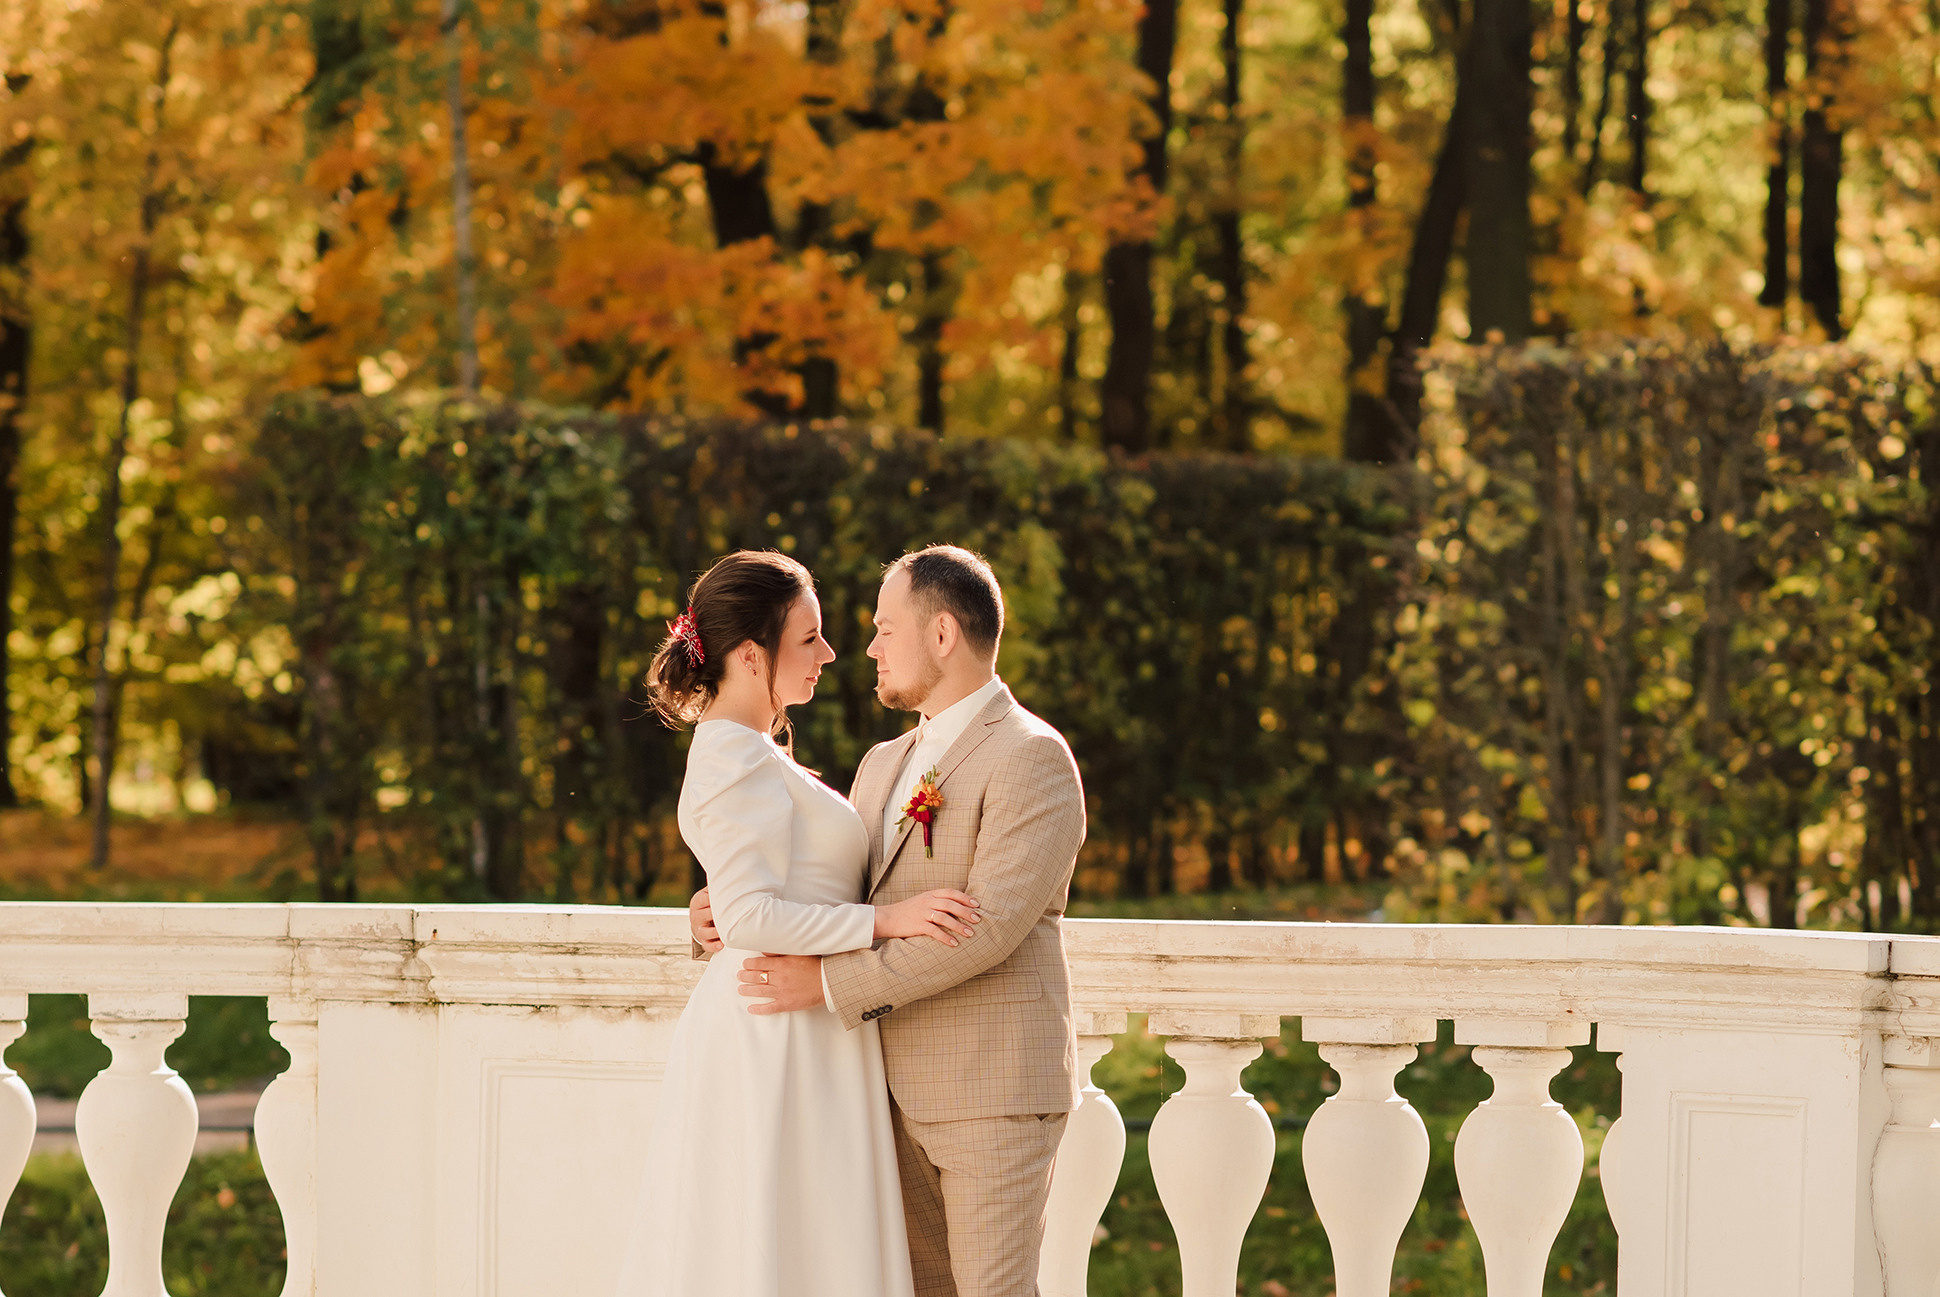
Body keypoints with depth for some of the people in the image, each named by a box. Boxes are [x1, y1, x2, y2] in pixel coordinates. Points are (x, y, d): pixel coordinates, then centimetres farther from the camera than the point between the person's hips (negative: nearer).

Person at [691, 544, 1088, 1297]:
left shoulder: (1032, 760, -11)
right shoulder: (886, 766, 18)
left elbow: (992, 924, -21)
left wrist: (832, 982, -22)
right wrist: (731, 916, -2)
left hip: (997, 1089, -8)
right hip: (904, 1091, 8)